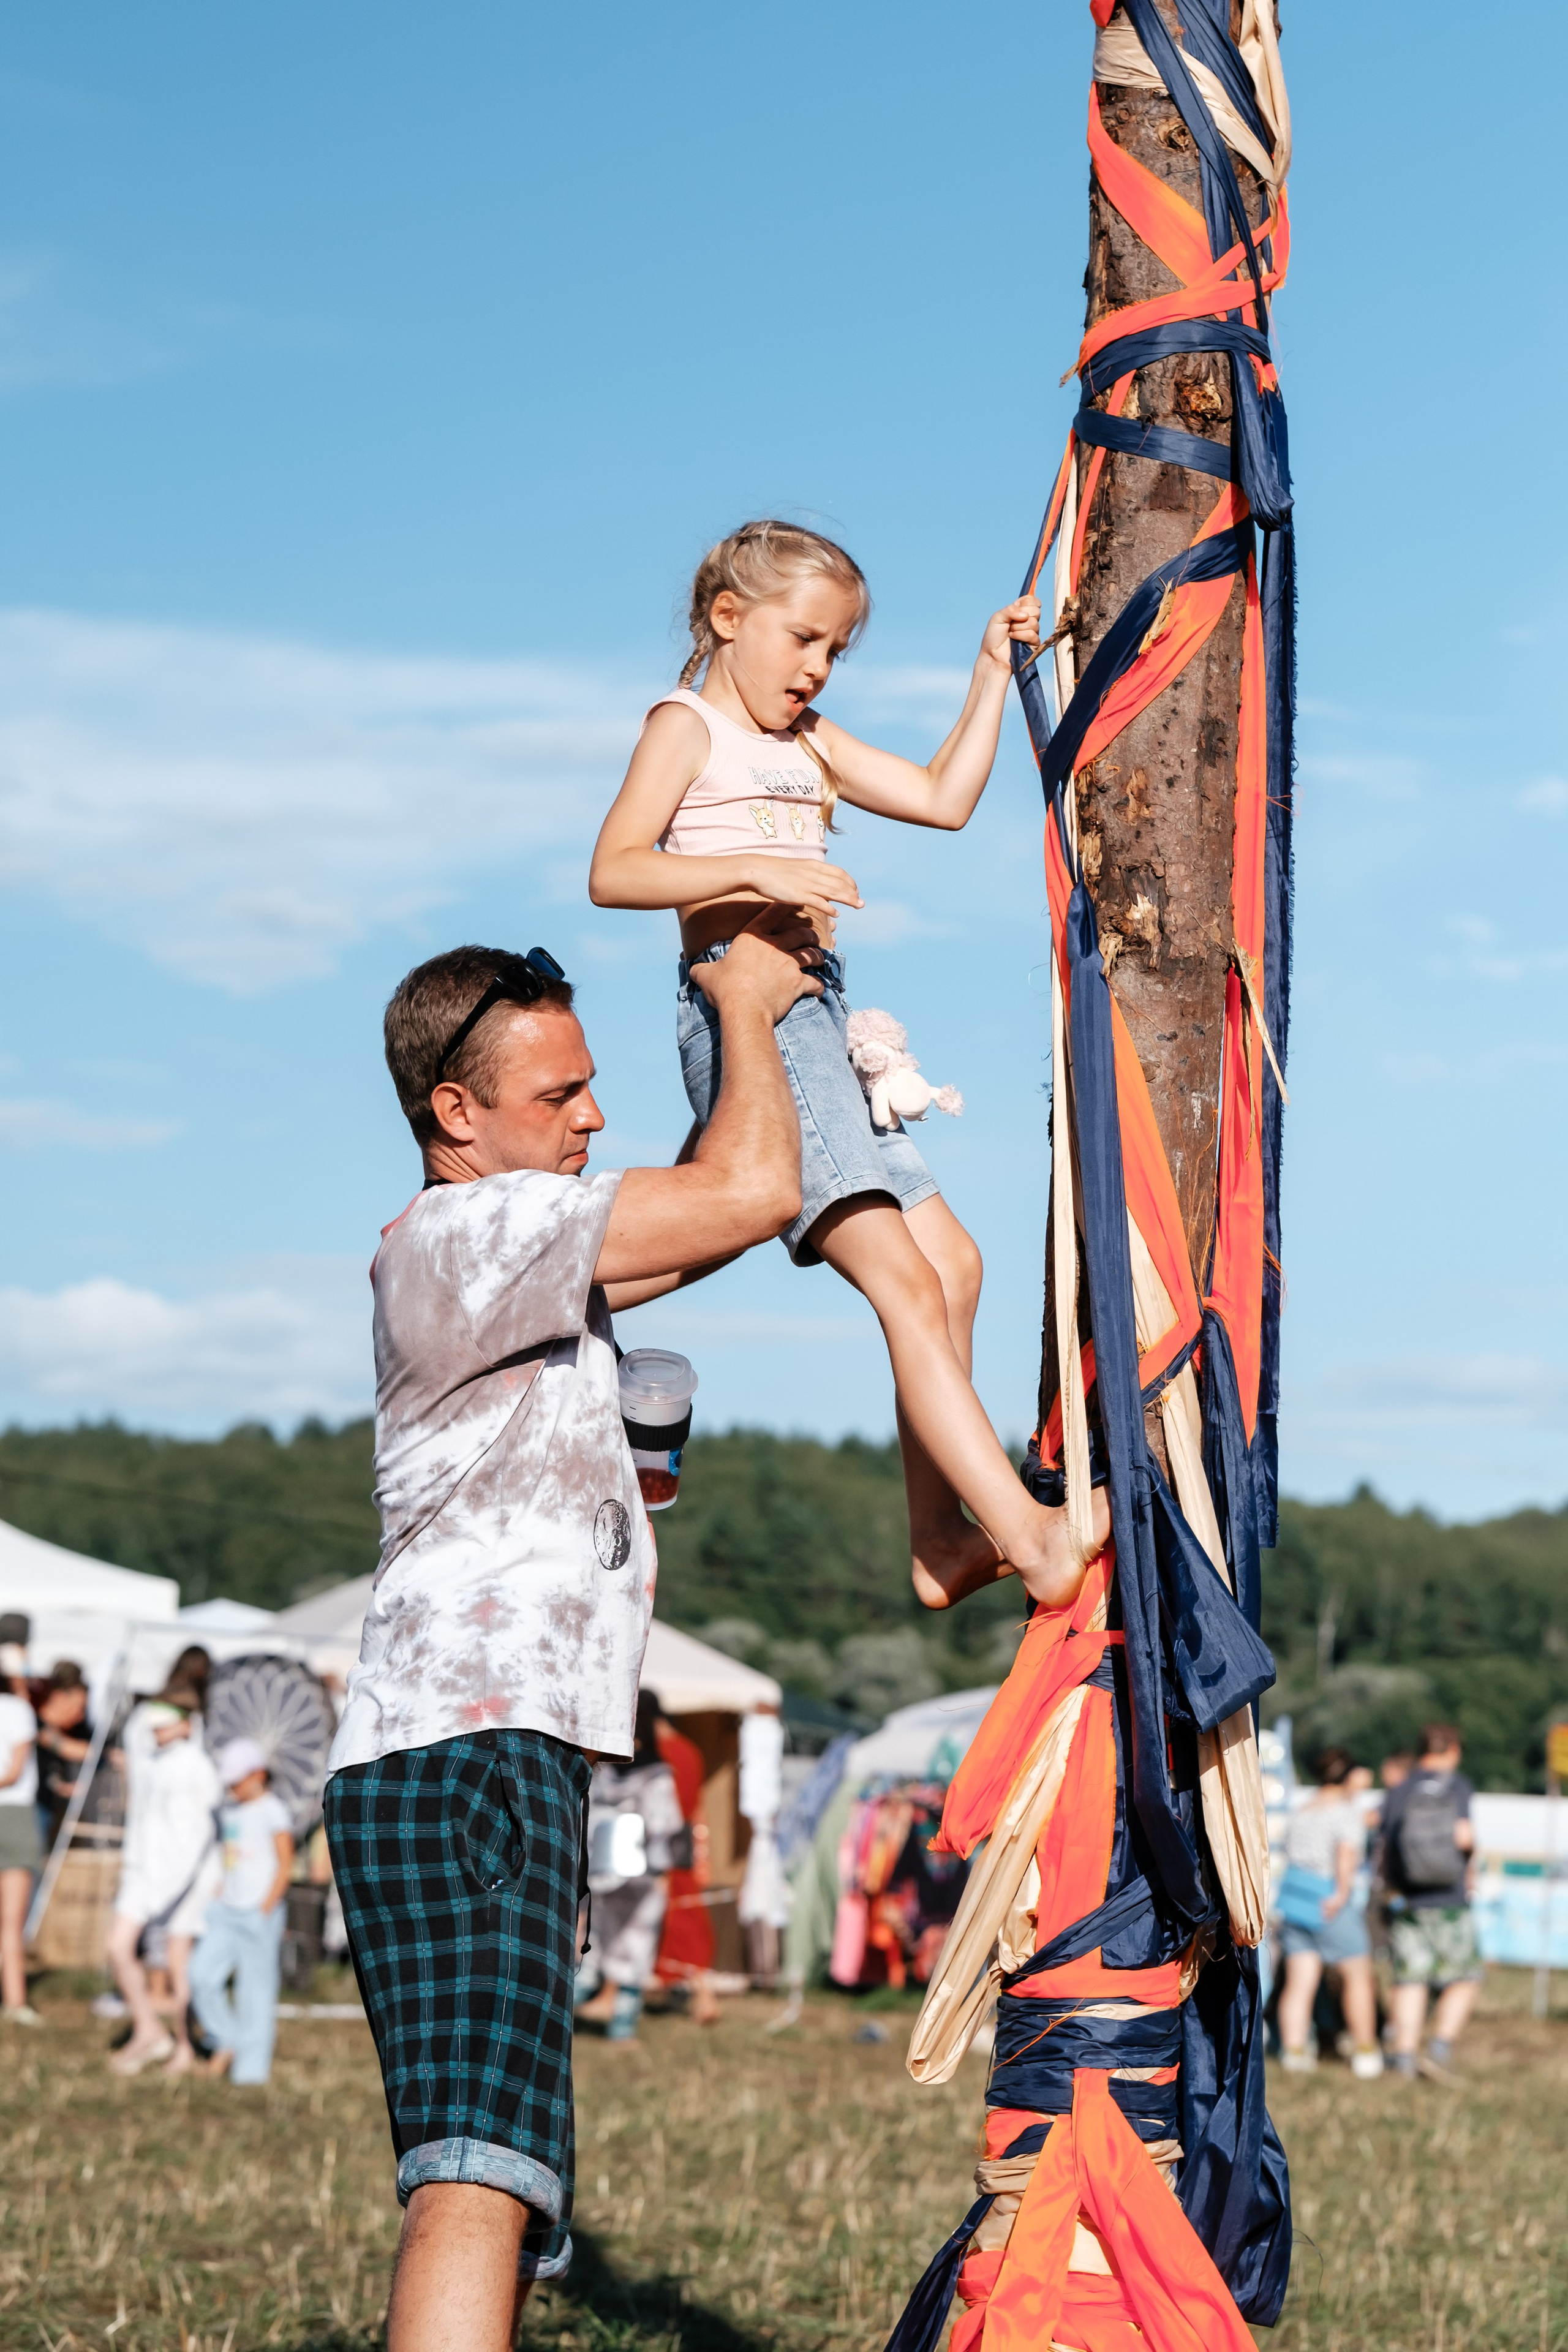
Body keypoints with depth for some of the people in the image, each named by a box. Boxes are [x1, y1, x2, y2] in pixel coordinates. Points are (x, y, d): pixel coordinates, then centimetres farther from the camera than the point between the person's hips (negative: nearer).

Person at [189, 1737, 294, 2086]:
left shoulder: (272, 1810, -7)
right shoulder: (230, 1811, 15)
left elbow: (285, 1864, -9)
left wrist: (266, 1908, -14)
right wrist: (218, 1900, 13)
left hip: (260, 1912, -7)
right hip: (228, 1910, 7)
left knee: (256, 1986, -3)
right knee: (203, 1974, -4)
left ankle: (251, 2066, 1)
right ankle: (227, 2042, 12)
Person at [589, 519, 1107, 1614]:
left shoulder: (807, 742, 23)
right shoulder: (686, 724, 0)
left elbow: (944, 800, 23)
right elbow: (612, 872, -13)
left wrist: (994, 675, 20)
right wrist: (754, 870, -24)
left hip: (820, 1015, 9)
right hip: (740, 1007, -9)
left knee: (952, 1260, 9)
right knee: (904, 1281, -17)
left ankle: (943, 1541, 15)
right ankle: (1031, 1536, -23)